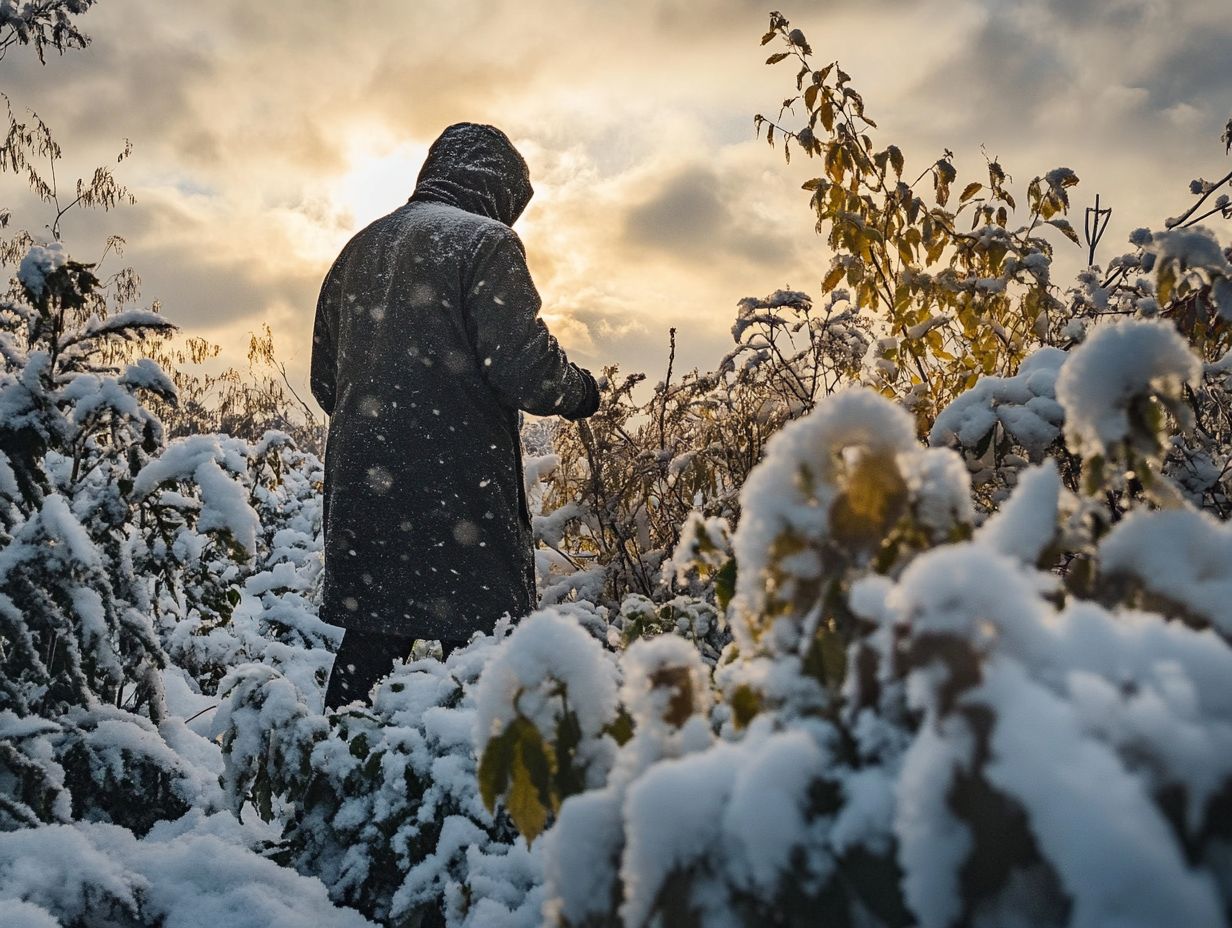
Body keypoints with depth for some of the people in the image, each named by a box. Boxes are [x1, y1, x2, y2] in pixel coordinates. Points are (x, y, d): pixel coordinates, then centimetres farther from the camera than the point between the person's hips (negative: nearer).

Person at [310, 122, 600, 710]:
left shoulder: (358, 250, 18)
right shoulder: (485, 242, -4)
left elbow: (325, 381, 21)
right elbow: (524, 368, -15)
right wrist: (581, 392, 4)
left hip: (361, 488, 7)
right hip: (458, 488, -7)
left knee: (369, 645, 14)